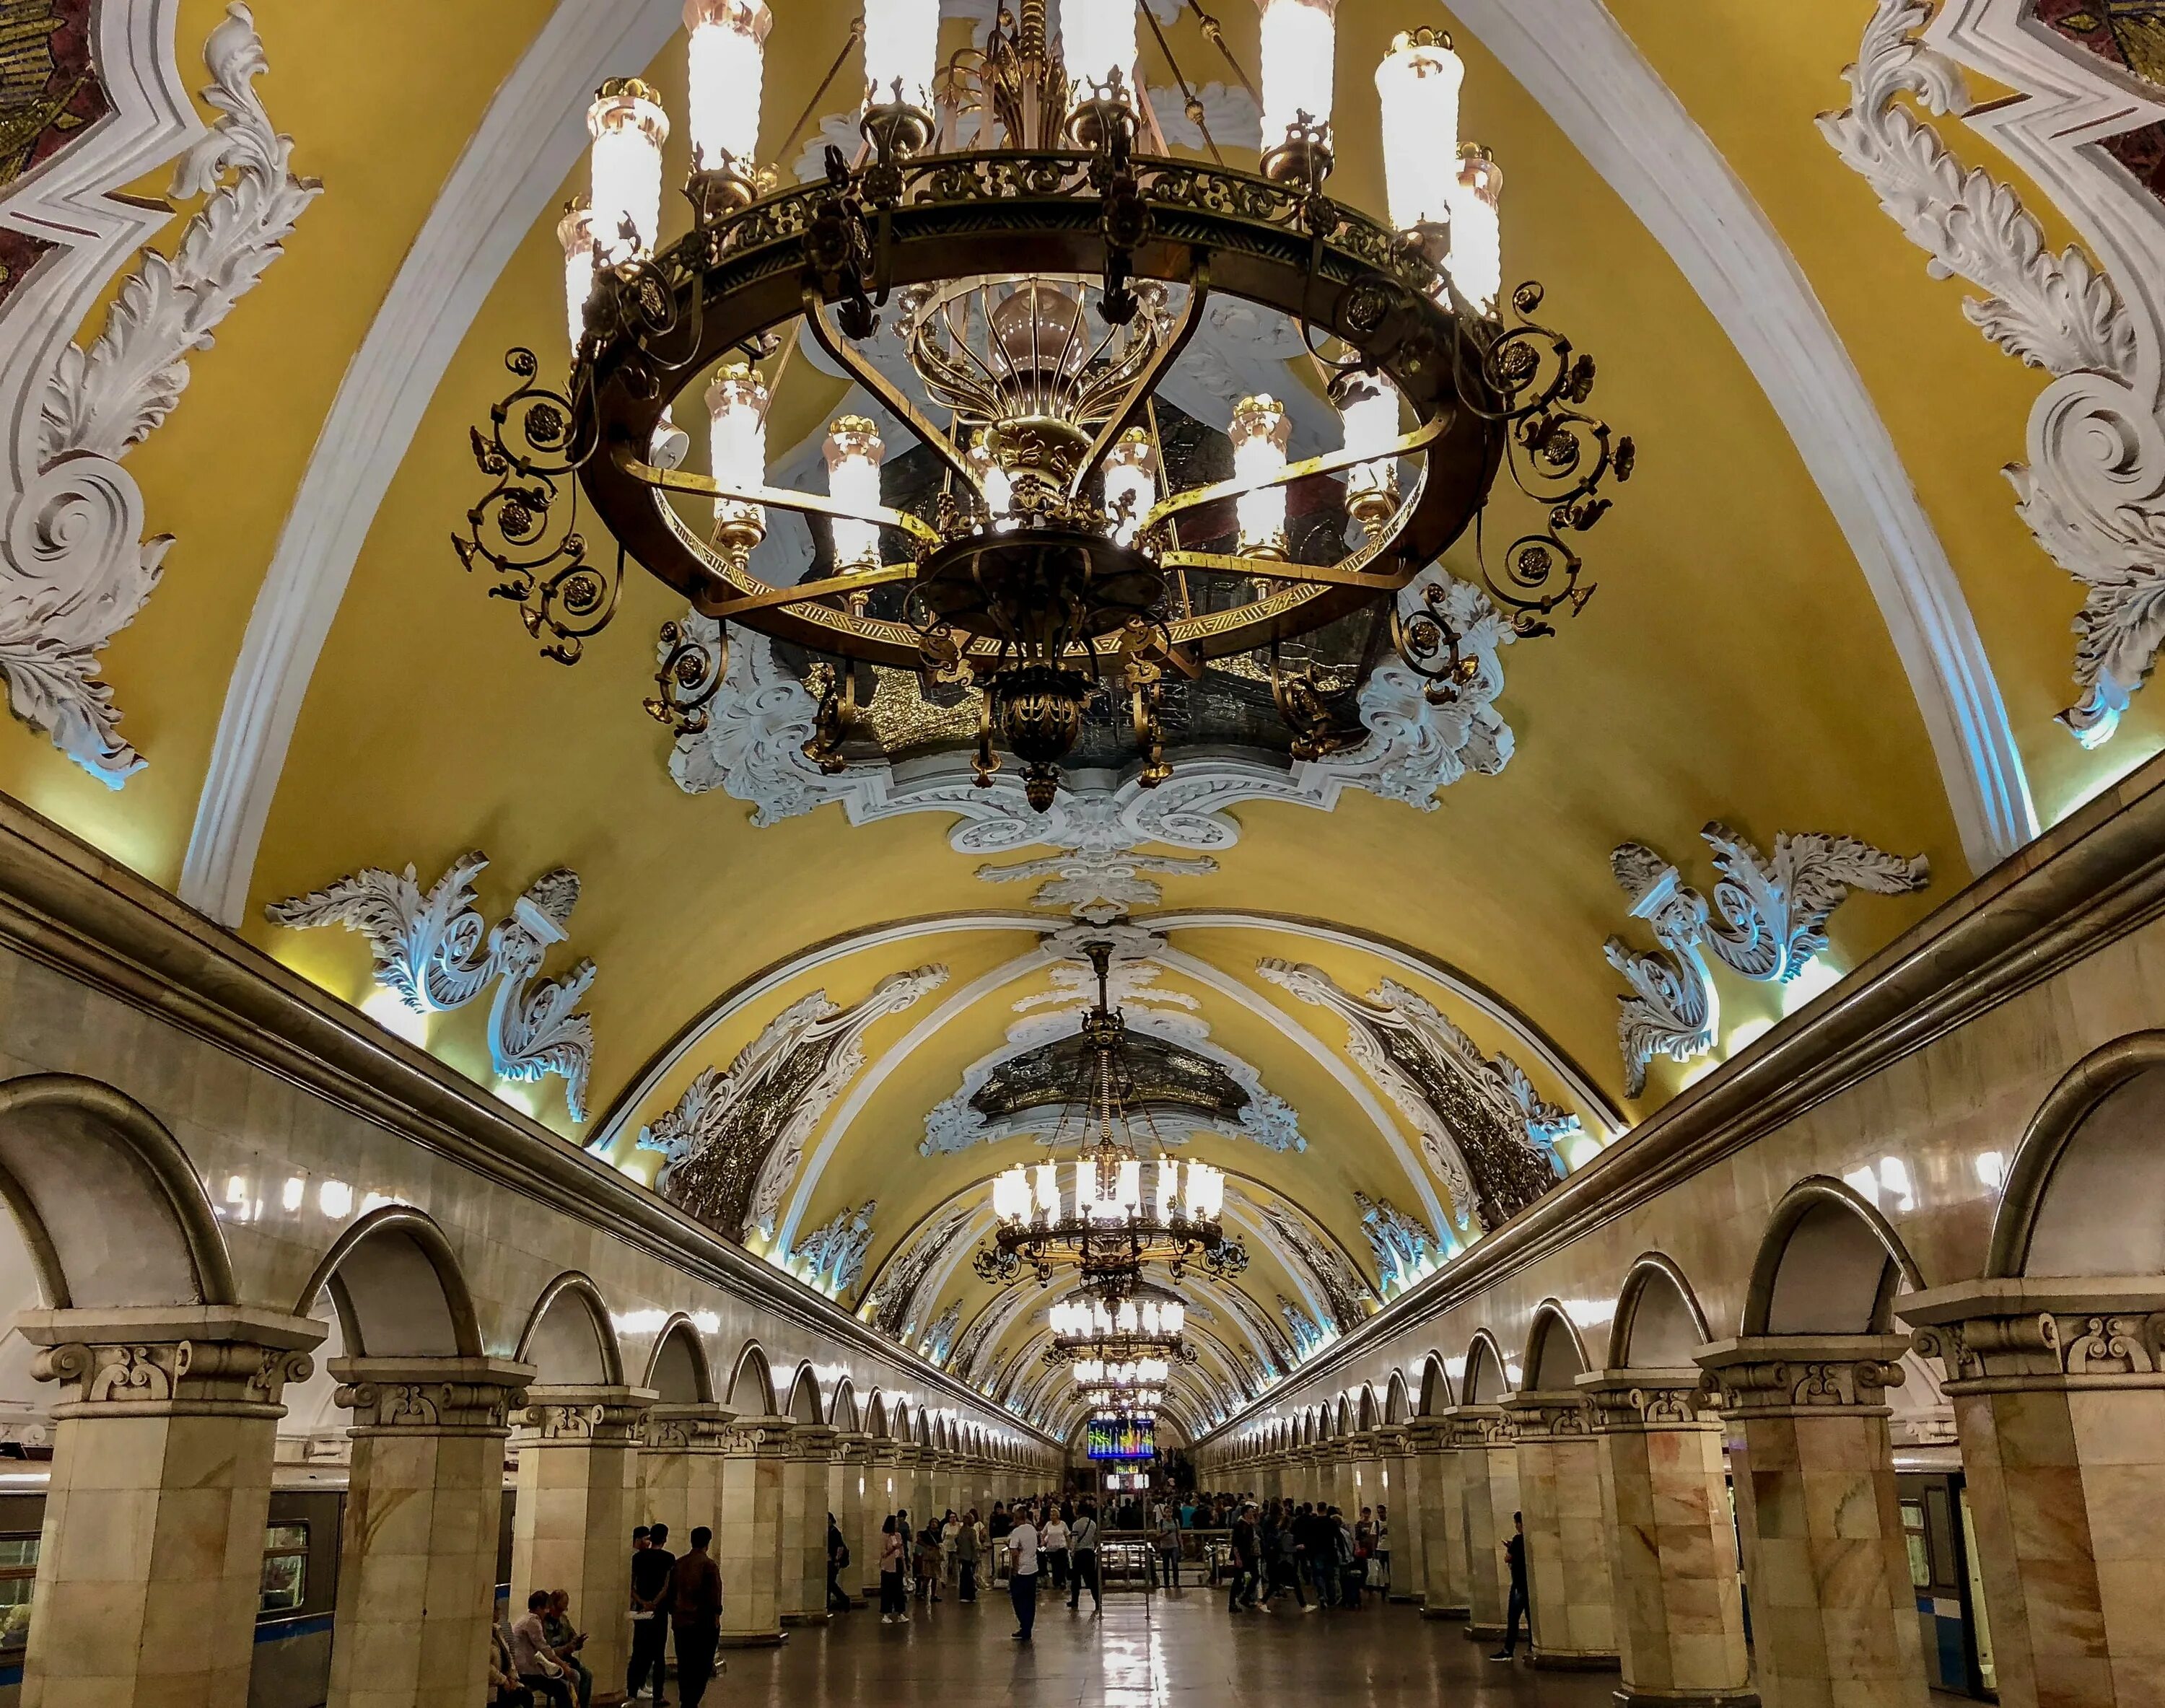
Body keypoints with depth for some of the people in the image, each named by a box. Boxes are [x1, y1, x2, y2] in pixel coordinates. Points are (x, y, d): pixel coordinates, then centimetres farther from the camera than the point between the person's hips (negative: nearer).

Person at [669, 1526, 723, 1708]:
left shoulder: (678, 1564, 7)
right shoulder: (708, 1565, -11)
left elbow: (671, 1592, 14)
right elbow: (714, 1594, -13)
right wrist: (716, 1615, -5)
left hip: (680, 1622, 6)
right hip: (703, 1622, -6)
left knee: (684, 1665, 12)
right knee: (702, 1666, -2)